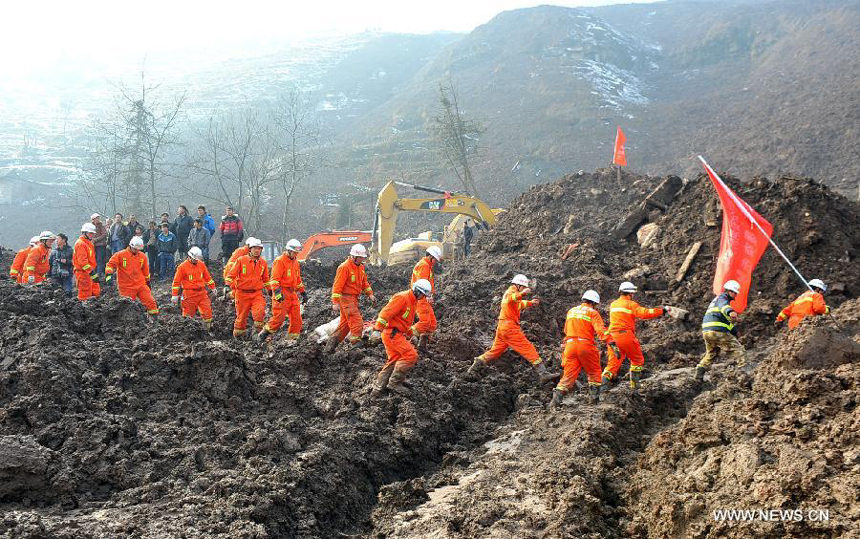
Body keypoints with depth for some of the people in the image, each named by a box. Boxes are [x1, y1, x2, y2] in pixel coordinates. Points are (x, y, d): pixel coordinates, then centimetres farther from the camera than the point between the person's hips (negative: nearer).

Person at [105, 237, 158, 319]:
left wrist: (147, 283, 24)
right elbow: (111, 264, -6)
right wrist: (108, 274, -24)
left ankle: (153, 319, 6)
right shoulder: (120, 255, -4)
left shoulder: (142, 256, 8)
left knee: (151, 303, -7)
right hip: (126, 288, -3)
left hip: (141, 285, 3)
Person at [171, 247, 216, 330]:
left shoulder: (201, 265, 8)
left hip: (202, 293, 4)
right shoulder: (182, 267, -6)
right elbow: (176, 281, -3)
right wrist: (175, 295, -4)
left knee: (207, 310, -1)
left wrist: (212, 287, 21)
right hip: (189, 294, -4)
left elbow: (208, 278, 19)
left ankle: (208, 327, 11)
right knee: (188, 313, 3)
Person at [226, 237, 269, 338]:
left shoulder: (263, 263, 6)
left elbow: (266, 279, 20)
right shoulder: (241, 260, -5)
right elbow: (231, 276, -2)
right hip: (242, 293, -2)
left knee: (260, 312, -23)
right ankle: (238, 335, 29)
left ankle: (258, 329, -3)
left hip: (257, 293, 2)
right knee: (241, 316, 8)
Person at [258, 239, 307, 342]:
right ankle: (262, 335, 1)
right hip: (282, 295, -8)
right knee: (279, 318, -12)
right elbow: (274, 279, -15)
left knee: (297, 319, 3)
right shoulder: (280, 261, -8)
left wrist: (303, 293, 26)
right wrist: (277, 292, -28)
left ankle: (292, 339, 11)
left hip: (293, 294, 8)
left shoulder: (295, 262, 18)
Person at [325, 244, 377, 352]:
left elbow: (364, 282, 23)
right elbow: (337, 285, -18)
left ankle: (330, 346, 20)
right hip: (346, 298, -9)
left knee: (345, 324, 13)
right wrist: (335, 302, -22)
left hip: (353, 299, 9)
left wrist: (370, 294, 11)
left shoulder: (360, 267, 12)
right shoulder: (344, 267, -15)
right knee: (357, 322, -15)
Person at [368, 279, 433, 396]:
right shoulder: (402, 297, -16)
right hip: (392, 333, -11)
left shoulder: (413, 302, 16)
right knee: (411, 356, -15)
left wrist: (409, 334, 34)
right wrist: (378, 330, -29)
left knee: (394, 361, 14)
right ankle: (394, 383, -7)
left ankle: (378, 386, 20)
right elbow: (386, 312, -24)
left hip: (397, 334, 11)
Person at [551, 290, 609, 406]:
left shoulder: (571, 311, 19)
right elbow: (601, 330, -14)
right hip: (586, 345, -4)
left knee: (569, 374, 4)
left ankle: (557, 397, -10)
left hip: (570, 344, 4)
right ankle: (594, 396, 11)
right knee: (594, 372, 15)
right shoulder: (593, 313, 1)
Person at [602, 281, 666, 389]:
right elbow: (644, 313, -16)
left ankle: (604, 380, -7)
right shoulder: (630, 304, -5)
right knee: (637, 359, 12)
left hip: (612, 336, 6)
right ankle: (634, 384, 11)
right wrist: (661, 311, -12)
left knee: (613, 362, 9)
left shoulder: (613, 305, 16)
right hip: (626, 335, -6)